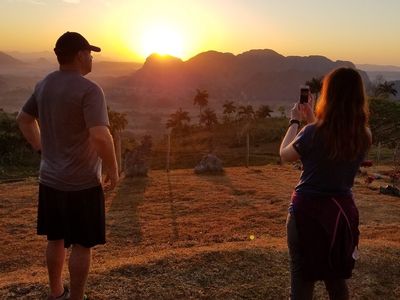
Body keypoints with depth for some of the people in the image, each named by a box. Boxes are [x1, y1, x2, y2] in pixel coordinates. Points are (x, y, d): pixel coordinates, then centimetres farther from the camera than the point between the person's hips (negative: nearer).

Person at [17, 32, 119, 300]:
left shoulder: (44, 85, 6)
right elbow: (100, 137, -28)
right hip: (82, 183, -8)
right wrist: (113, 169, -15)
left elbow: (23, 119, 18)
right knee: (82, 245, 7)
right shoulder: (89, 90, -19)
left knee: (56, 239, 20)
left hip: (49, 179, 8)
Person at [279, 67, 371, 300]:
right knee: (337, 279, 22)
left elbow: (285, 154, -1)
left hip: (309, 211, -5)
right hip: (343, 211, 5)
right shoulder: (364, 136, -4)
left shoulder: (313, 133, -20)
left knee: (302, 281, 8)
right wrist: (312, 120, 20)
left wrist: (295, 121, 11)